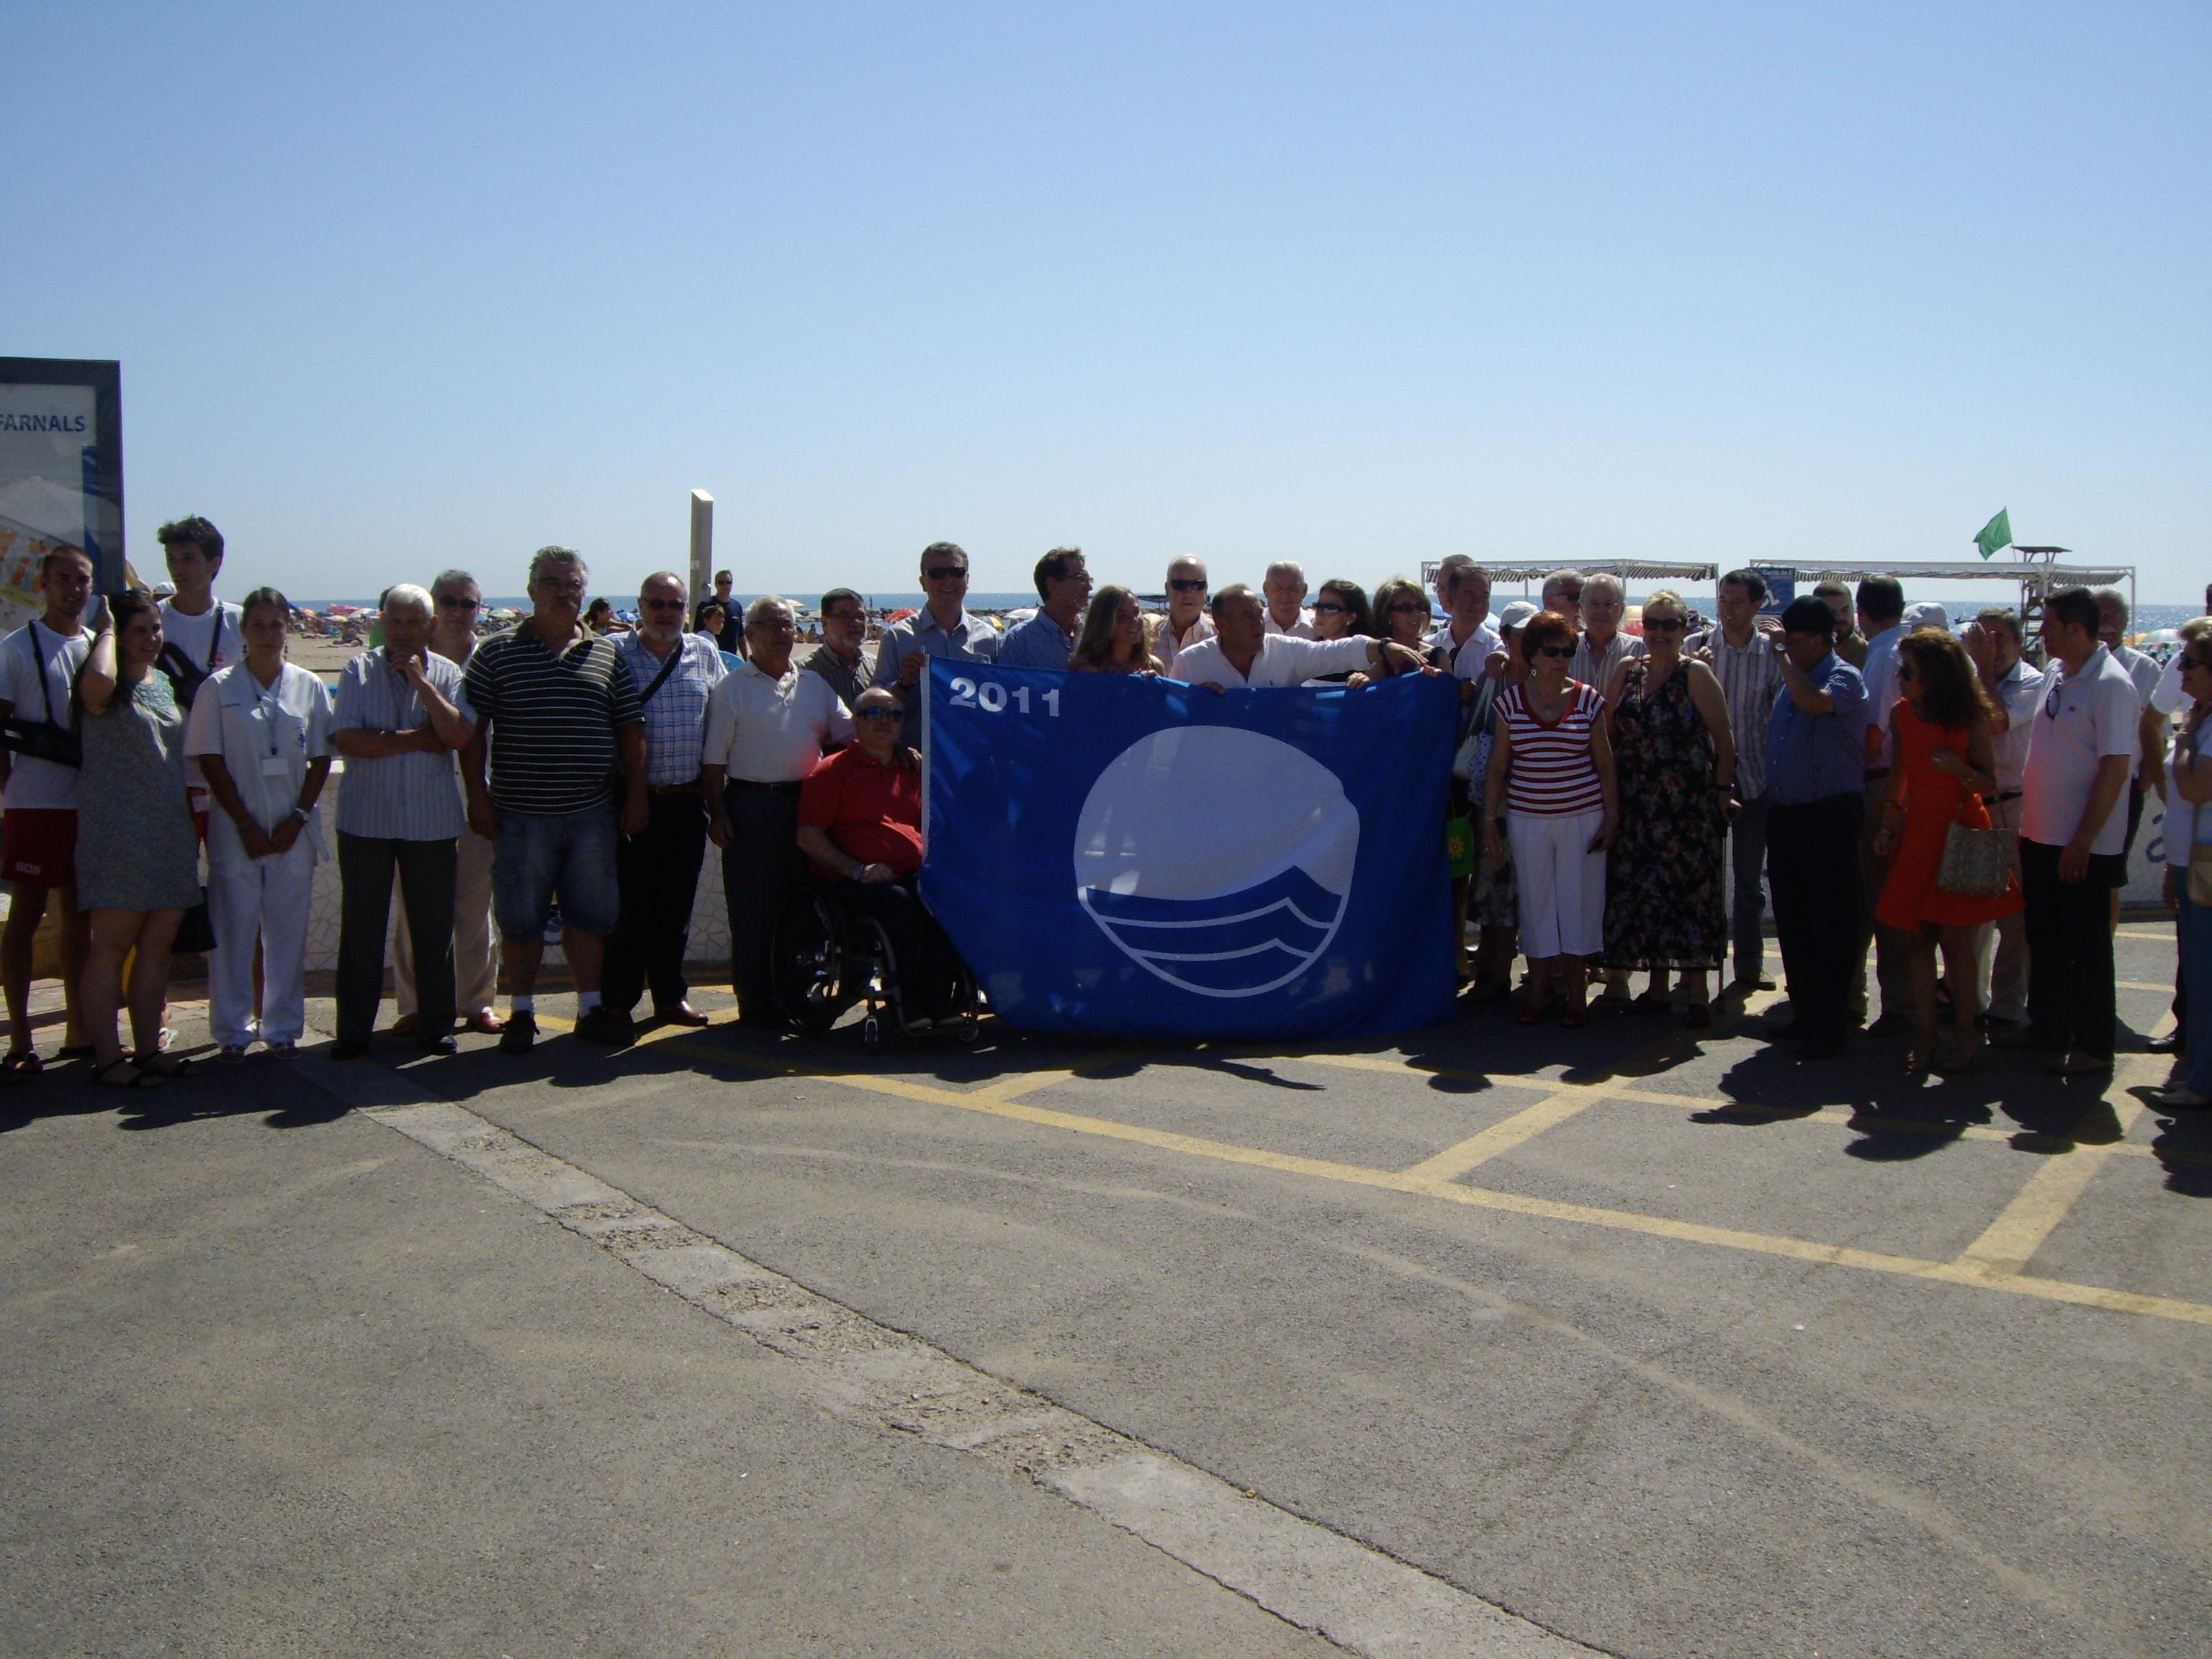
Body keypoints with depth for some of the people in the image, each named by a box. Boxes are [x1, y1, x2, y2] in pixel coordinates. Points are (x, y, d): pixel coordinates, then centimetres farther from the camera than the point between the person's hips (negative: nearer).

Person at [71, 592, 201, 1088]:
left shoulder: (166, 684, 16)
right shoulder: (109, 689, -7)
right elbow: (97, 682, -32)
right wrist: (107, 629, -16)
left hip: (170, 831, 7)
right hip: (118, 831, -7)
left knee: (157, 944, 8)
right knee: (112, 944, -4)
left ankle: (148, 1048, 15)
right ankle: (107, 1058, -1)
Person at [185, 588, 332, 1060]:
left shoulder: (308, 686, 6)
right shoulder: (220, 687, 0)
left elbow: (321, 759, 6)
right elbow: (210, 761, -2)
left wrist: (298, 818, -5)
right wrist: (246, 824, -8)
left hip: (293, 831, 2)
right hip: (235, 829, -1)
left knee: (287, 931, 6)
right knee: (232, 930, 1)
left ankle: (282, 1027, 15)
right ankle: (232, 1030, 11)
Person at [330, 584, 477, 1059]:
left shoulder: (447, 673, 5)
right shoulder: (359, 670, 2)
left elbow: (459, 735, -9)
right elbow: (346, 739, -9)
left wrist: (422, 684, -13)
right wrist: (417, 739, -11)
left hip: (433, 819, 1)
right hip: (365, 818, -1)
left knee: (434, 926, 5)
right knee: (361, 926, 3)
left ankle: (436, 1025, 15)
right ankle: (354, 1030, 11)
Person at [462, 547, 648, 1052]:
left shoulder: (607, 655, 10)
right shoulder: (498, 652, 1)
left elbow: (630, 729, 11)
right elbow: (472, 729, -1)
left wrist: (636, 794, 5)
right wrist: (477, 794, -7)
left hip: (591, 813, 3)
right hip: (521, 814, -2)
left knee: (590, 914, 9)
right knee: (521, 918, 4)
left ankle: (591, 1008, 19)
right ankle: (522, 1012, 16)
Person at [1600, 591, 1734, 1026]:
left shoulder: (1696, 675, -3)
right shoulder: (1627, 671, 8)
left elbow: (1724, 738, -3)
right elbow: (1607, 731, 9)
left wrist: (1723, 789, -7)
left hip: (1687, 805, -4)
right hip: (1636, 804, 4)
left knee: (1690, 887, -2)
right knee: (1641, 887, 5)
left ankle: (1696, 989, 4)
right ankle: (1657, 985, 16)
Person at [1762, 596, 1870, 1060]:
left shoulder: (1844, 678, -9)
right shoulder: (1793, 680, 16)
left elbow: (1814, 703, -32)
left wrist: (1785, 660, -17)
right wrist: (1771, 805, 18)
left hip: (1830, 816, -8)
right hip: (1786, 816, 8)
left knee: (1831, 926, -3)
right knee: (1792, 923, 13)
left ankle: (1830, 1027, 2)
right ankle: (1805, 1016, 24)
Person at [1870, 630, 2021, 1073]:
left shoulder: (1971, 718, -9)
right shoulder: (1901, 714, 2)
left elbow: (1989, 786, -7)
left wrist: (1956, 766, -25)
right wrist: (1888, 824, 8)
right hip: (1917, 832, 4)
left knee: (1954, 938, -4)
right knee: (1919, 937, 2)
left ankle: (1964, 1032, 10)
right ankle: (1924, 1033, 7)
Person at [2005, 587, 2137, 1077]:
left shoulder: (2111, 685, -17)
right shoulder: (2055, 673, 8)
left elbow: (2115, 769, -20)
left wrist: (2082, 842, -19)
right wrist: (2027, 823, 14)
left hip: (2084, 846, -8)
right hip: (2041, 835, 8)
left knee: (2087, 946, 3)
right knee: (2045, 939, 17)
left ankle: (2093, 1046, 14)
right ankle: (2047, 1027, 31)